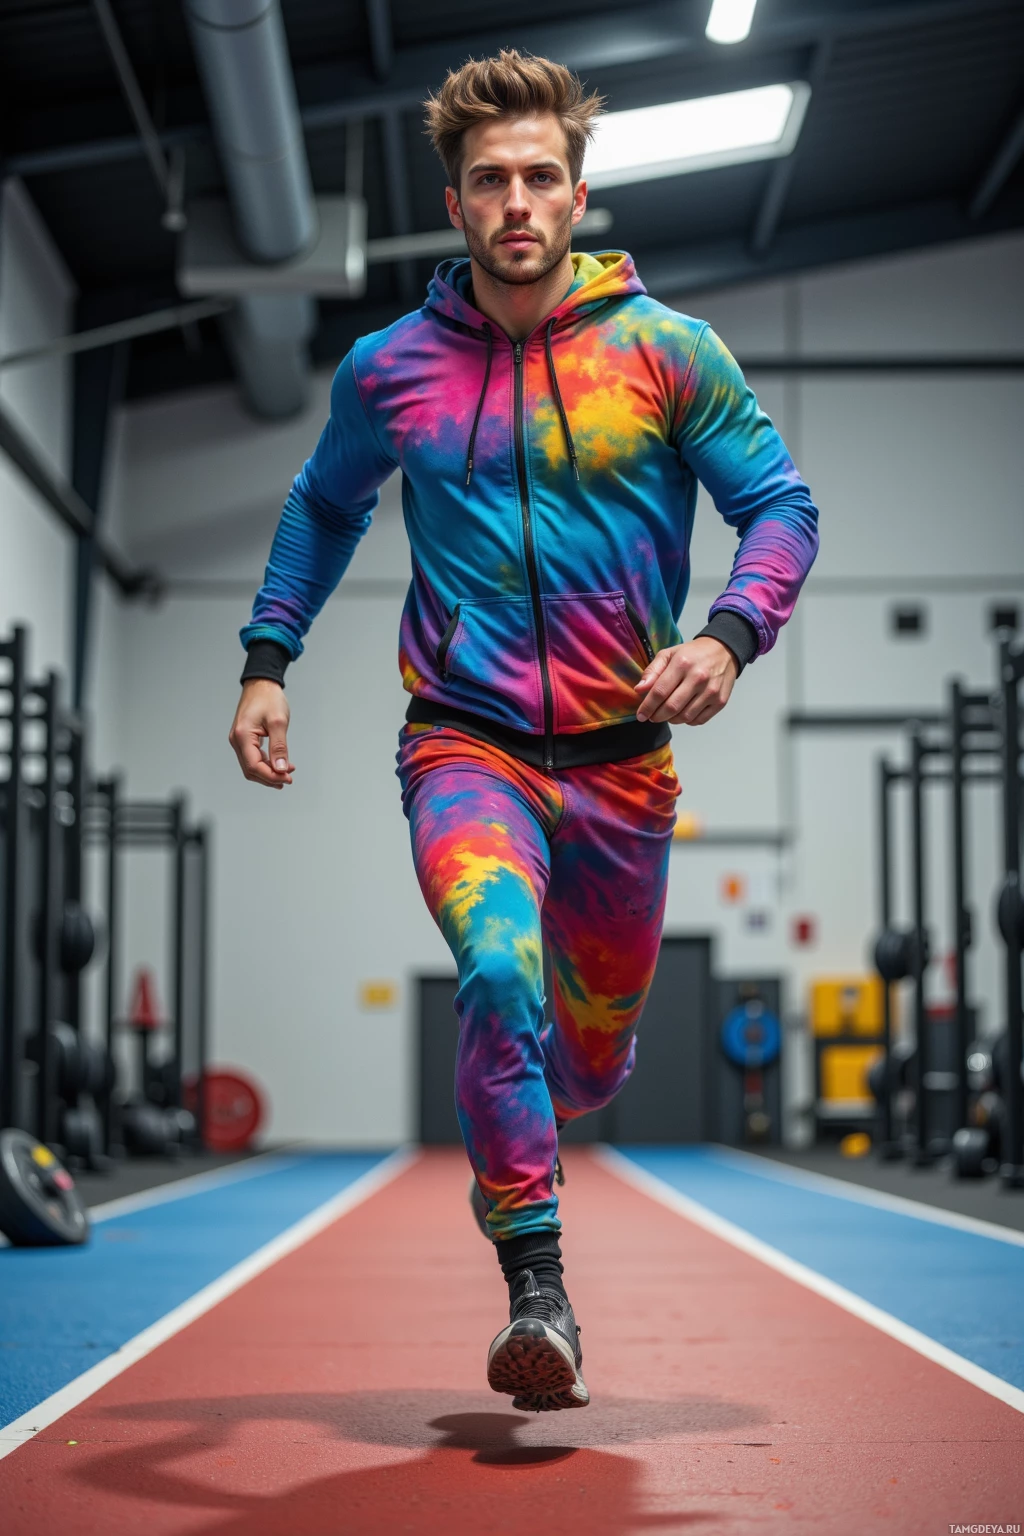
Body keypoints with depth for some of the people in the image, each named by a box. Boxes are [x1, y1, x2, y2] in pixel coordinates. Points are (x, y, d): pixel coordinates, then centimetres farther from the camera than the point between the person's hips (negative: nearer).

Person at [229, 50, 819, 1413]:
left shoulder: (669, 353, -3)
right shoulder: (389, 370, 1)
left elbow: (780, 504, 1)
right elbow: (325, 506, 18)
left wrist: (730, 637, -18)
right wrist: (269, 659, 9)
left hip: (622, 761, 1)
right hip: (466, 747, -1)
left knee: (595, 1053, 14)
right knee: (500, 972, -29)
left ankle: (511, 1156, 52)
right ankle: (539, 1299, -20)